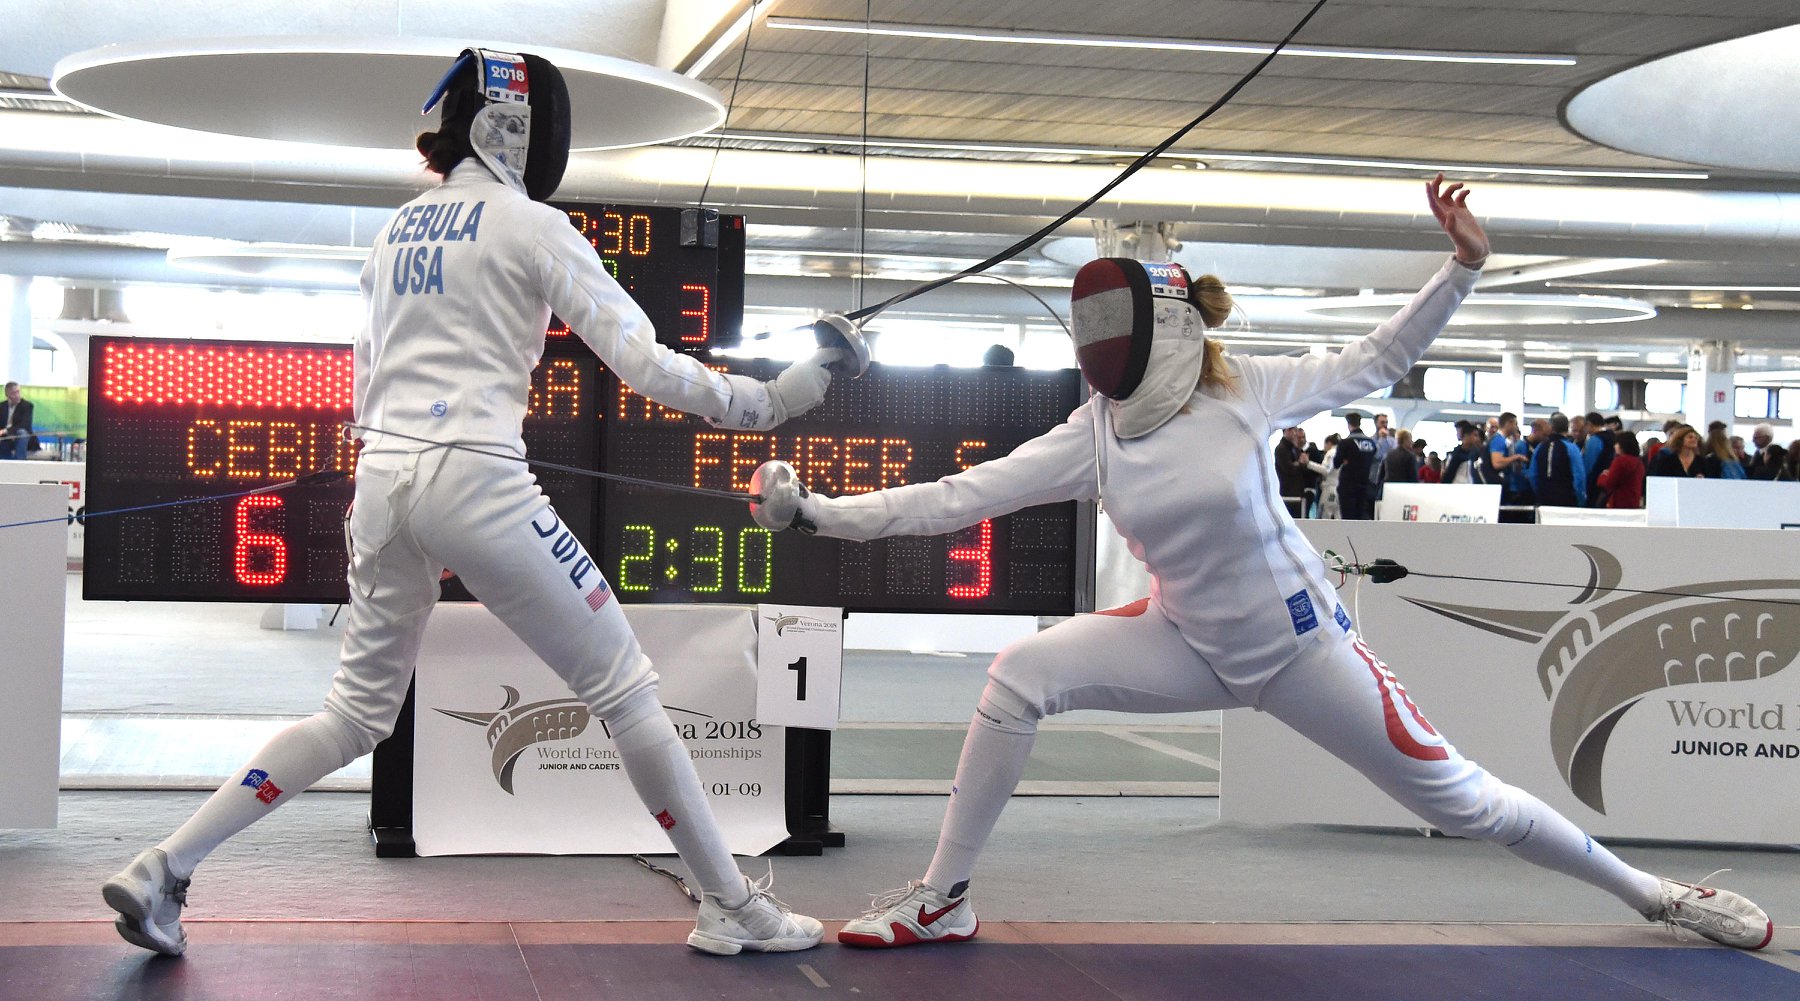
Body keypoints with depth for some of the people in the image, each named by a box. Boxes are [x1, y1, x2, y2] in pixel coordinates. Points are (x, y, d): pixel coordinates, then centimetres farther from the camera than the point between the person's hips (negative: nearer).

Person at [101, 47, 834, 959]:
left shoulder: (401, 227, 18)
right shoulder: (531, 225, -4)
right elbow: (642, 362, -10)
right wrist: (768, 403, -6)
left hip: (381, 483, 7)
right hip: (476, 484, -7)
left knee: (356, 717, 18)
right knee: (624, 689, 3)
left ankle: (160, 874, 11)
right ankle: (730, 907, 6)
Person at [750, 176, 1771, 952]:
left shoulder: (1245, 392, -16)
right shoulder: (1088, 437, -11)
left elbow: (1376, 362, -4)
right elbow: (952, 499, -14)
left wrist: (1464, 266, -16)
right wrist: (815, 511, -22)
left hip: (1299, 642, -3)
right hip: (1191, 644, 3)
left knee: (1454, 797, 2)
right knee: (1022, 674, -17)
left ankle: (1654, 892, 25)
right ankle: (945, 900, -7)